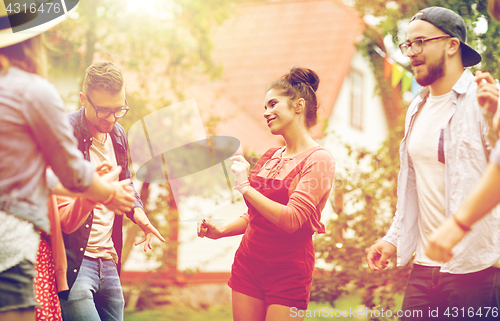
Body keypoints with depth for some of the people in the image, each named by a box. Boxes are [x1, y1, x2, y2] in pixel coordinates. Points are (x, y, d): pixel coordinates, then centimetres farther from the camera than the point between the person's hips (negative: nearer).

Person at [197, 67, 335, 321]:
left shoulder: (318, 160, -9)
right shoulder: (270, 157, 12)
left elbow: (291, 219, -20)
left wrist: (244, 186, -18)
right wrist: (220, 231, 6)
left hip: (287, 270, -6)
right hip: (248, 262, 6)